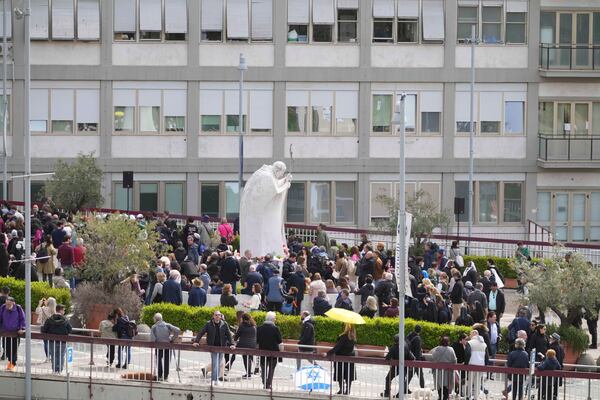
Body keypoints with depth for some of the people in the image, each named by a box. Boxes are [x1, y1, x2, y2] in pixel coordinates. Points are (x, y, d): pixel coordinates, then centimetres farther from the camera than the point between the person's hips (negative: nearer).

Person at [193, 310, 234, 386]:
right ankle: (214, 380, -12)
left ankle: (216, 379, 20)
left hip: (221, 347, 3)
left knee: (219, 364, 10)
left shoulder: (224, 324, 0)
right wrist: (196, 341, -16)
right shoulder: (209, 324, -4)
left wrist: (231, 344, -9)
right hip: (213, 346, -3)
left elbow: (229, 334, 1)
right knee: (214, 363, -12)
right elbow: (201, 333, -5)